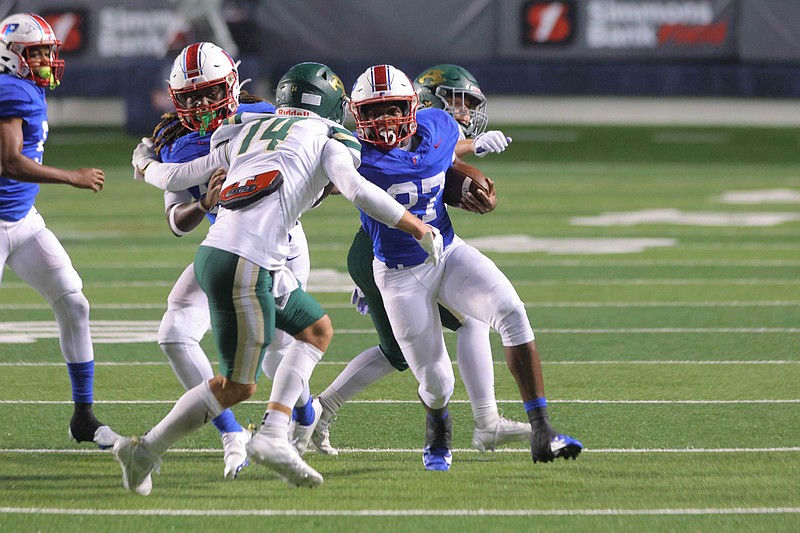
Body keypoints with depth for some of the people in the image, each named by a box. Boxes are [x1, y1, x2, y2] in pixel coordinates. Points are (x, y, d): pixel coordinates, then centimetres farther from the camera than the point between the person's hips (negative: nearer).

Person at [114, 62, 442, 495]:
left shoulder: (248, 134, 22)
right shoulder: (326, 139, 6)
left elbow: (177, 177, 26)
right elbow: (357, 190, -12)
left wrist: (146, 166, 48)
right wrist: (418, 229, -8)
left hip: (214, 252, 8)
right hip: (244, 265, -8)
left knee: (317, 330, 19)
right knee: (236, 386, 1)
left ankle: (272, 435, 10)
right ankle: (145, 451, 3)